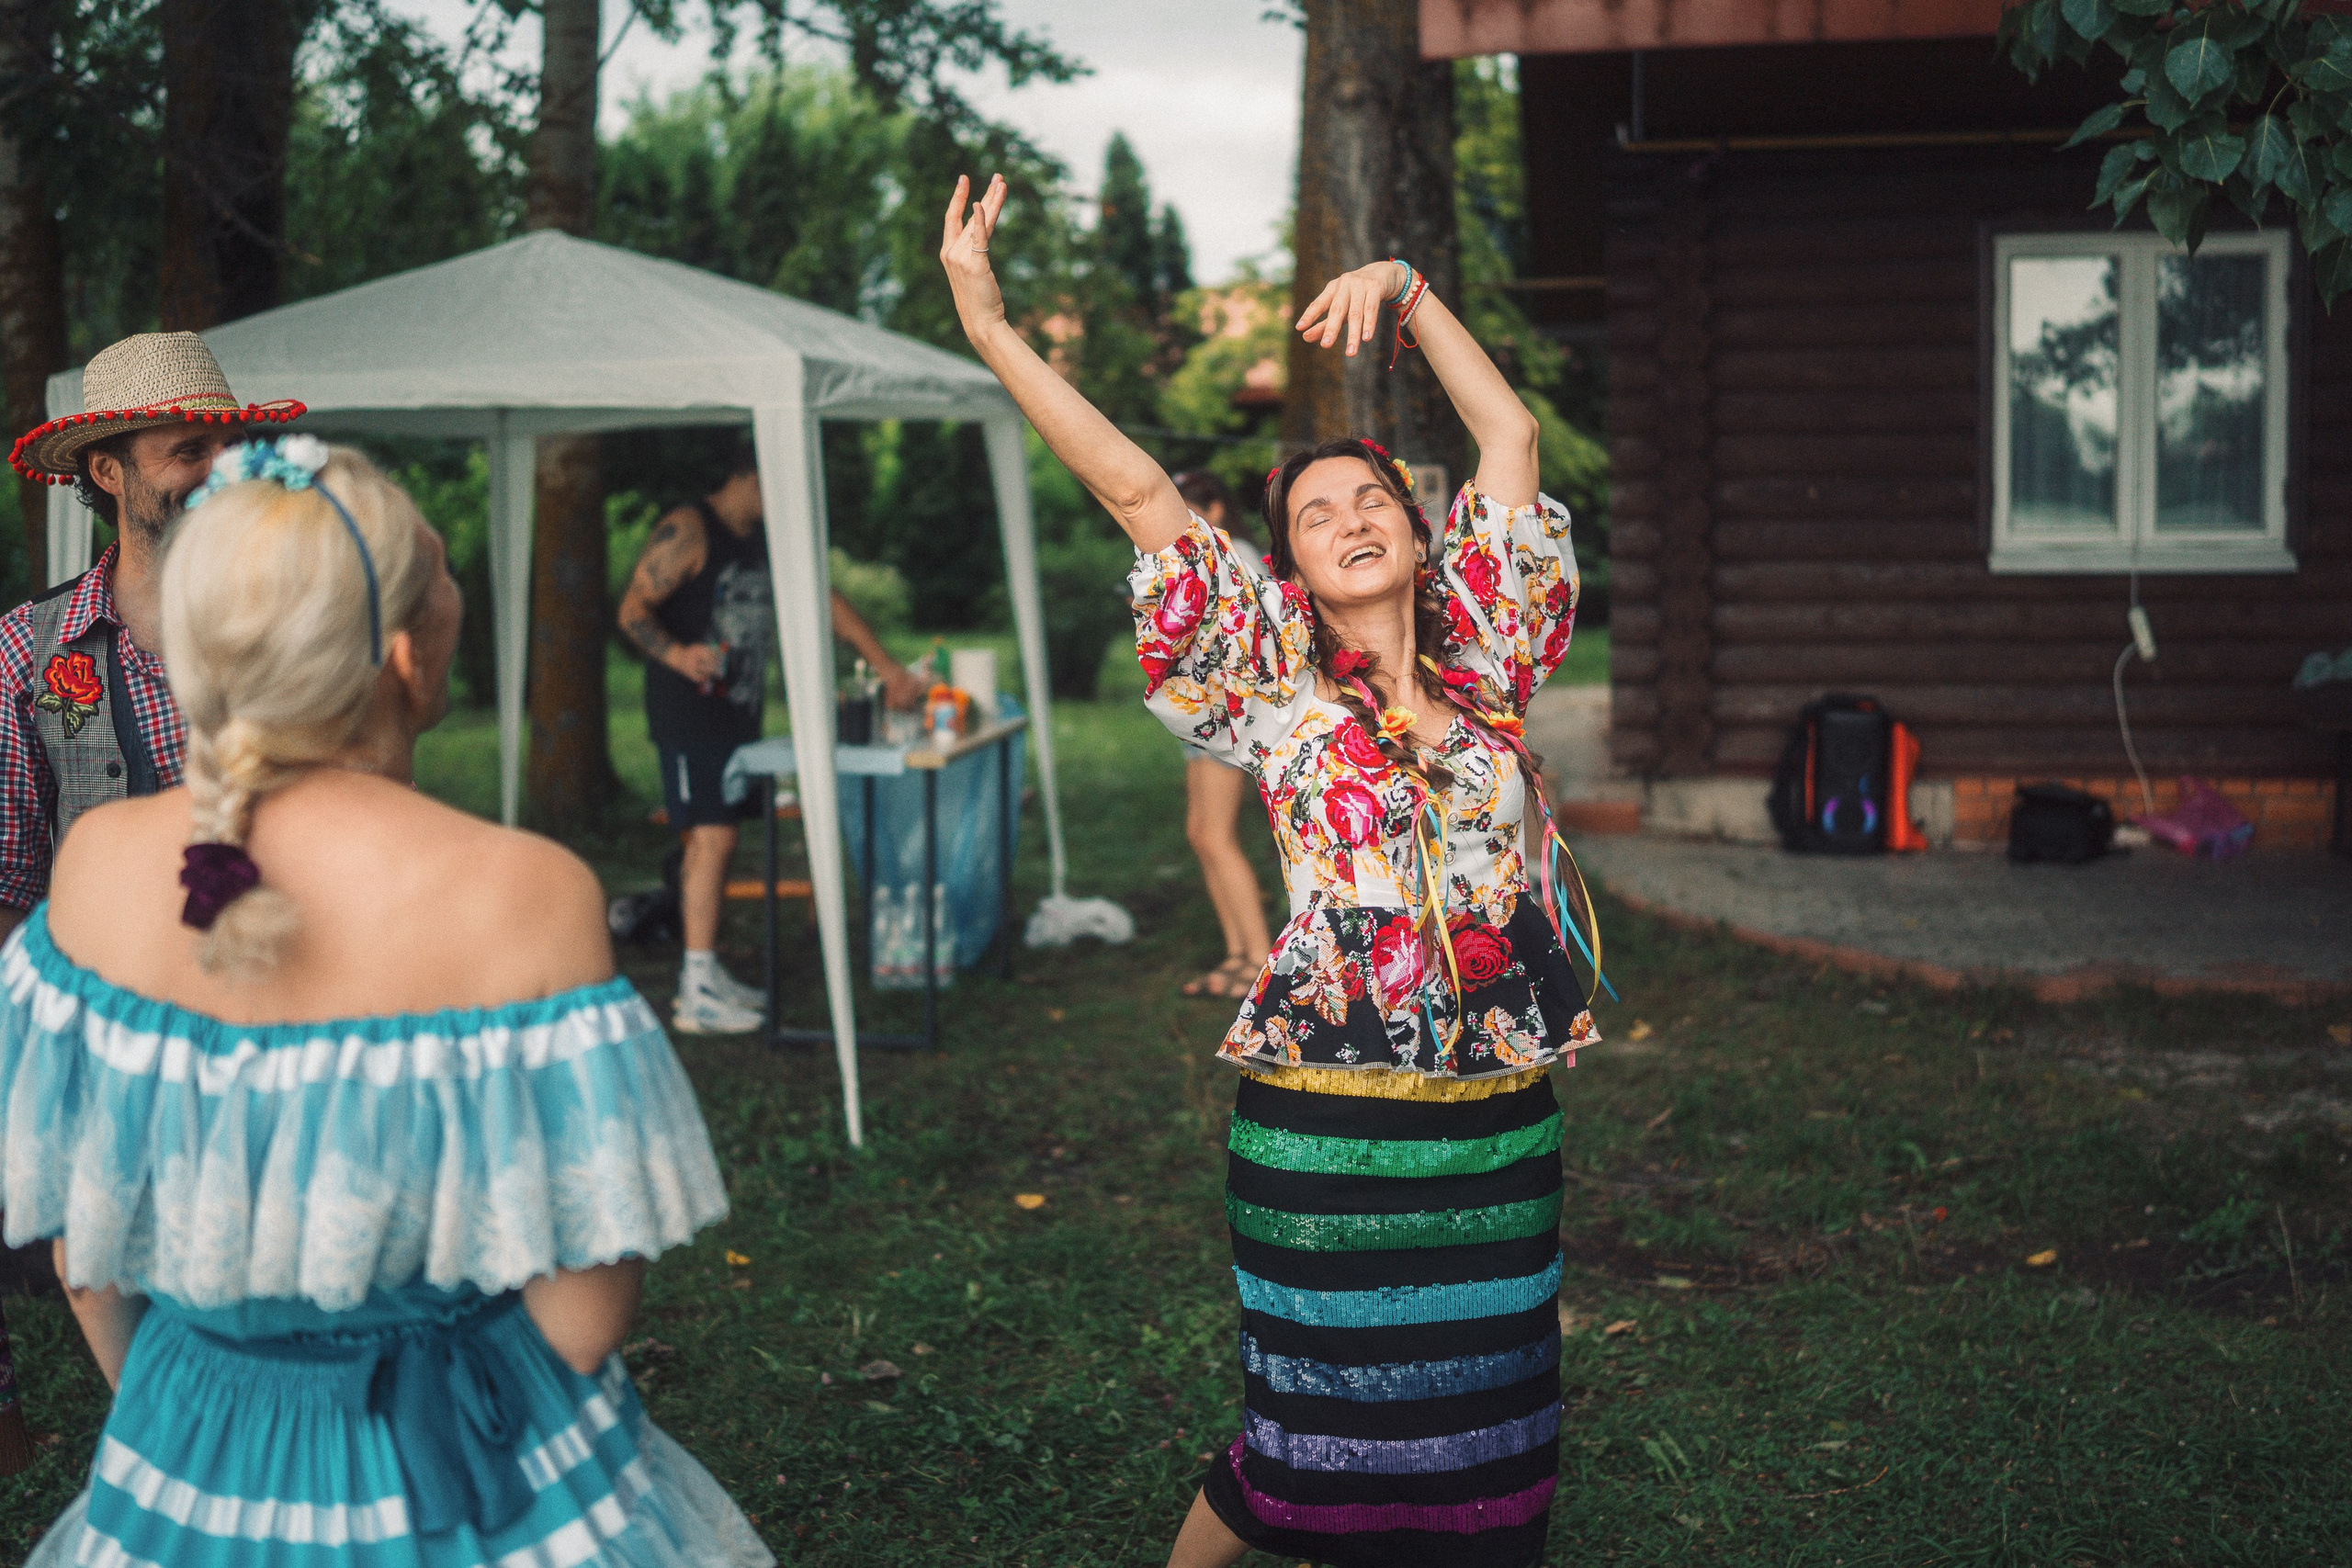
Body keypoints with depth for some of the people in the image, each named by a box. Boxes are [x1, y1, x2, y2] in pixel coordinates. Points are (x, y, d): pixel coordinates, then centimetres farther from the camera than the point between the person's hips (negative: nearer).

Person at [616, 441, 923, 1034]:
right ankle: (697, 995, -14)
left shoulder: (766, 541, 15)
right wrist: (676, 654, -32)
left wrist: (887, 666, 14)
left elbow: (824, 602, 19)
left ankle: (705, 976, 17)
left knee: (710, 839, 11)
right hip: (689, 712, -8)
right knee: (712, 837, -14)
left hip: (738, 711, 9)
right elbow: (632, 609, -14)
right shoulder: (687, 532, -10)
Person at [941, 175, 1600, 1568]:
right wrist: (989, 326, -9)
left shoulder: (1483, 650, 7)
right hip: (1328, 1124, -3)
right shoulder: (1273, 681, -2)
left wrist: (1405, 289, 4)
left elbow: (1510, 432, 9)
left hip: (1499, 1125, 4)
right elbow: (1136, 488, -6)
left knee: (1485, 1424, 12)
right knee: (1315, 1438, 5)